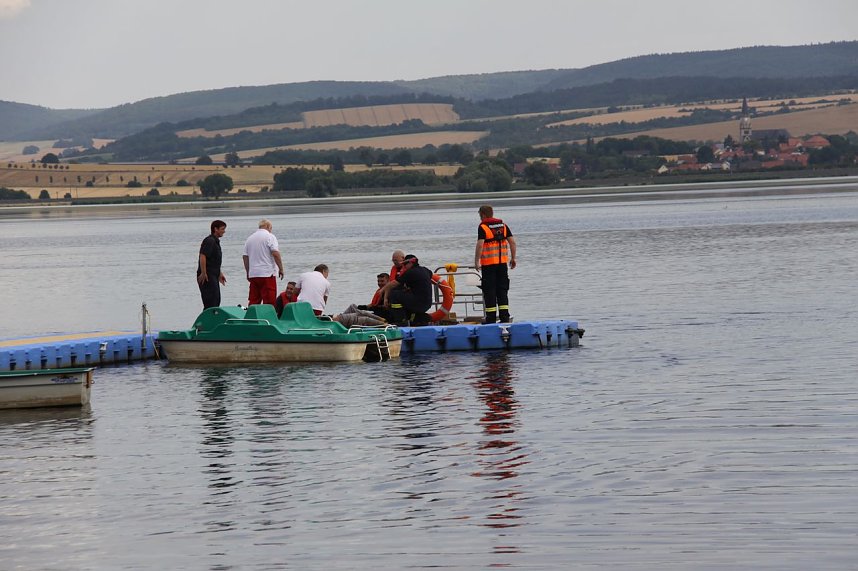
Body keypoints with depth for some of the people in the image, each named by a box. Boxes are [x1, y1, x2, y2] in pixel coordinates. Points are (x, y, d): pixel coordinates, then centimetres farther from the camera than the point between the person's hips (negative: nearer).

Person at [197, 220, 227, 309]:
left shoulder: (216, 241, 19)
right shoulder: (210, 241, -14)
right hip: (207, 277, -10)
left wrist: (220, 274, 29)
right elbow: (202, 256, -24)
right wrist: (203, 273, -26)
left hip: (213, 276, 10)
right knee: (211, 302, -13)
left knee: (216, 301, 13)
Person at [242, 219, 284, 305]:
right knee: (269, 302, -6)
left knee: (253, 301, 7)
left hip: (253, 274, 6)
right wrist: (281, 269, -7)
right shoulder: (270, 237, -5)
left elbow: (245, 257, 15)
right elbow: (275, 254, -14)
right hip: (267, 274, -6)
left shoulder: (250, 238, 14)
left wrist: (248, 273, 21)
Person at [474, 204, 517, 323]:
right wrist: (513, 258, 13)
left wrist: (476, 262, -12)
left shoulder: (483, 227, -7)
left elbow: (480, 245, -17)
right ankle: (504, 317, 6)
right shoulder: (503, 225, 9)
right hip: (502, 262, 5)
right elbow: (512, 242, 6)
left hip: (488, 264, -5)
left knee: (489, 291, 1)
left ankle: (491, 318, 1)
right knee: (502, 290, 10)